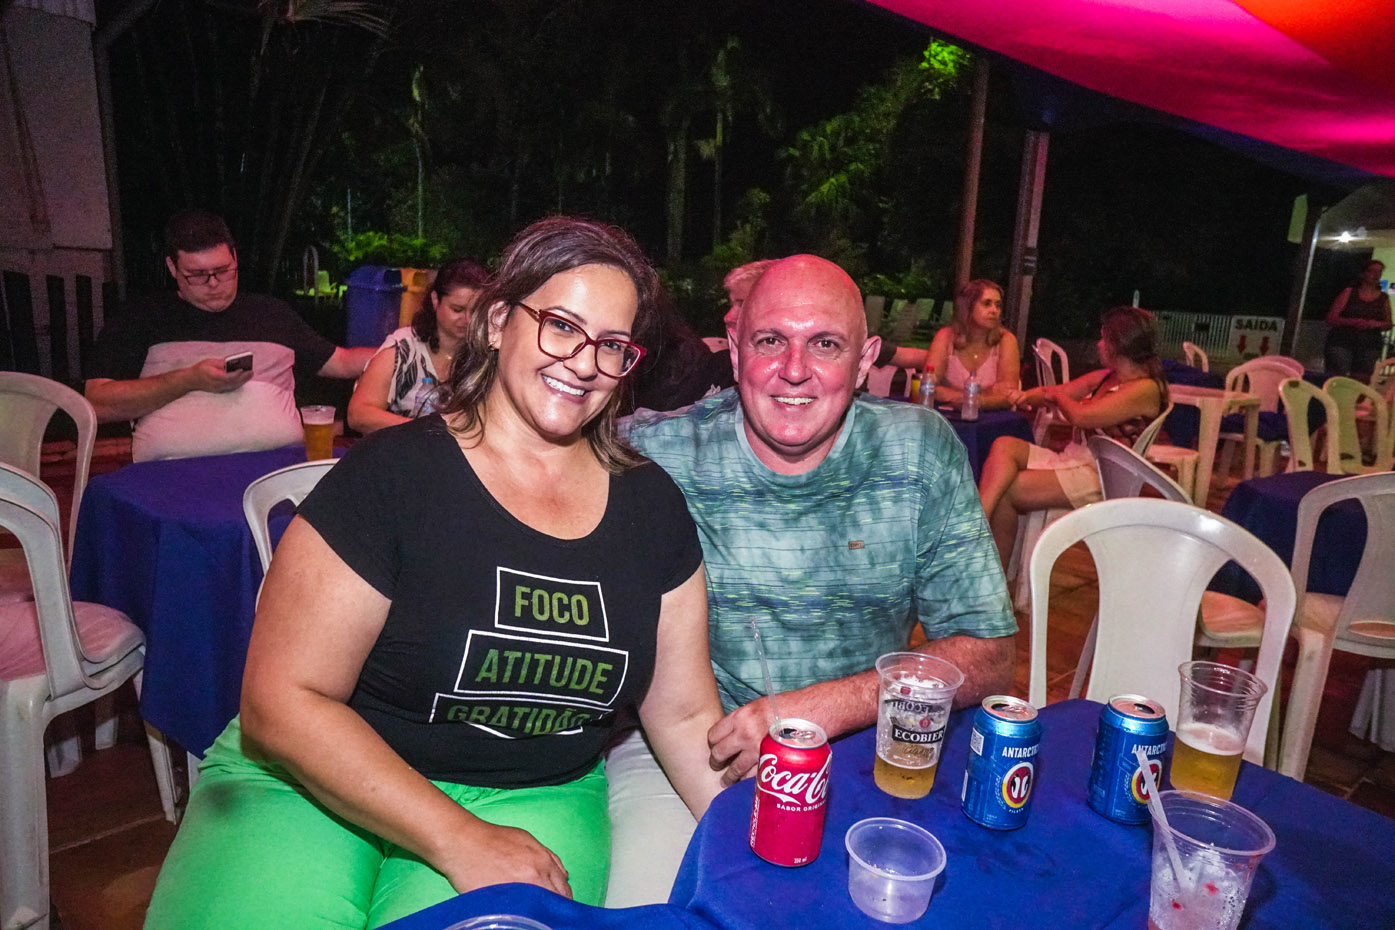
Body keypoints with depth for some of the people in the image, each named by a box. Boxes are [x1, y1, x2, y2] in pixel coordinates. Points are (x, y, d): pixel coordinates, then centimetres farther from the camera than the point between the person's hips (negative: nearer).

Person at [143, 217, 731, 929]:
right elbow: (282, 701, -14)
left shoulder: (650, 504, 0)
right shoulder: (389, 475, -12)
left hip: (533, 795, 3)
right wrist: (459, 839, -20)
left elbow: (685, 716, 5)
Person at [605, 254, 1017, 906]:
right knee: (651, 905, -24)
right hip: (679, 748, -1)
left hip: (865, 743, 2)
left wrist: (815, 709, -19)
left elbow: (987, 654, -5)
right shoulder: (652, 455, -11)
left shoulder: (923, 453, -5)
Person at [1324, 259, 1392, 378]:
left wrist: (1376, 324, -8)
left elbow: (1388, 324, 15)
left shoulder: (1383, 298, 13)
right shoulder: (1349, 292, 5)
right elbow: (1331, 318, -1)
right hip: (1342, 341, -3)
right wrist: (1352, 322, -18)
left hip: (1369, 345, 3)